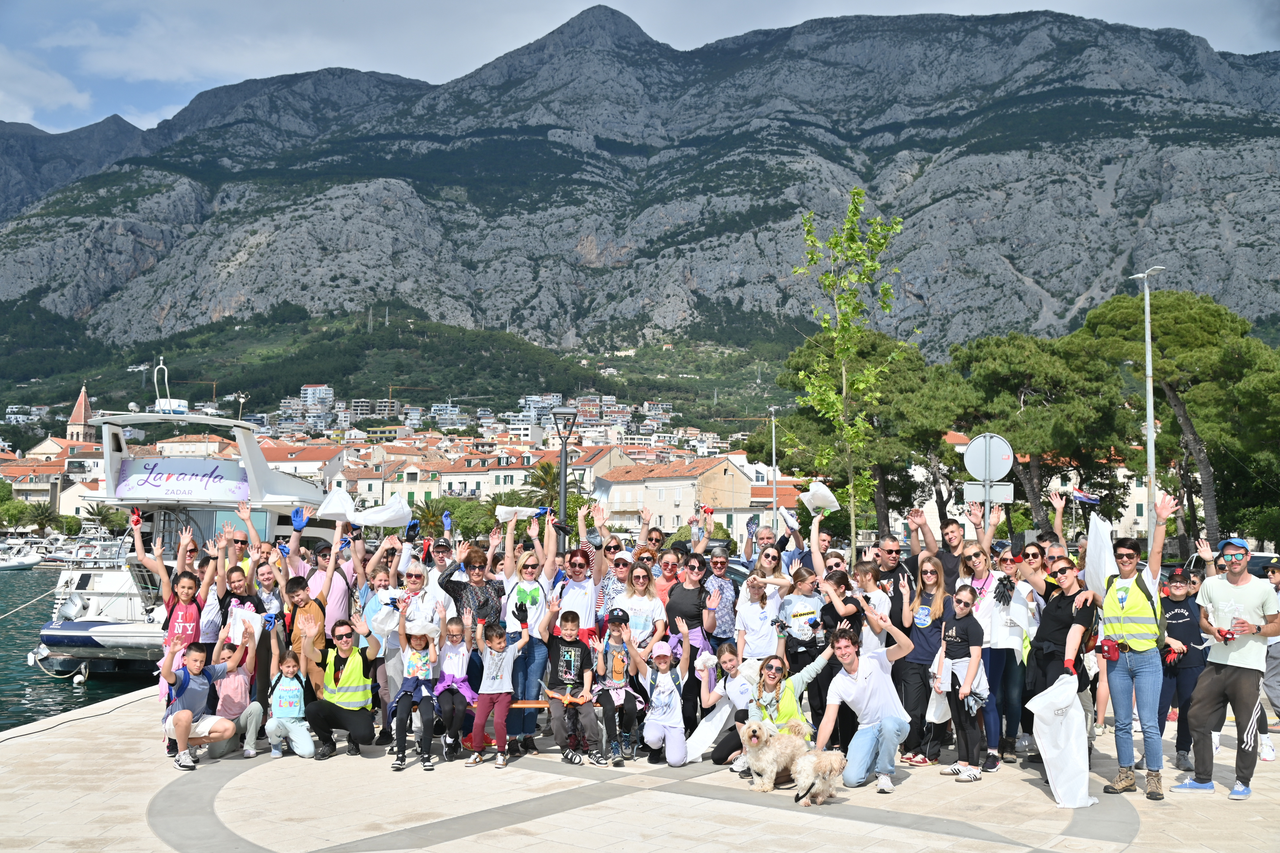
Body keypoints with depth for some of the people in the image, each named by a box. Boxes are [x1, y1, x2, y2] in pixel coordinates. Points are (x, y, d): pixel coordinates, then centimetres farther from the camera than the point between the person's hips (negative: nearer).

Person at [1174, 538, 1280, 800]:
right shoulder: (1211, 585, 7)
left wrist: (1254, 628, -14)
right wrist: (1212, 630, -5)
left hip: (1249, 668, -4)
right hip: (1216, 664, 4)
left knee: (1246, 726, -1)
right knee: (1197, 717, 4)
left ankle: (1243, 781, 16)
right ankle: (1203, 779, 17)